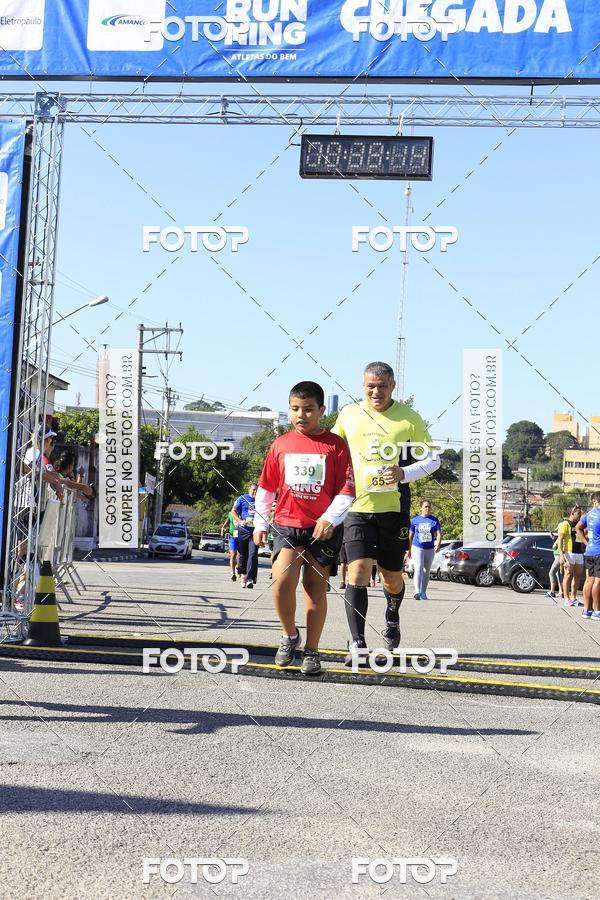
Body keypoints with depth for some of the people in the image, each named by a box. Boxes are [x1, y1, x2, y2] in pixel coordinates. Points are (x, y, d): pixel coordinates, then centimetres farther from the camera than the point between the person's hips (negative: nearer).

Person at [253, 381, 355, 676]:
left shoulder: (335, 445, -1)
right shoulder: (281, 444, 7)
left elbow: (346, 491, -3)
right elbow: (266, 487, 15)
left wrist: (330, 519, -15)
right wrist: (260, 522, 14)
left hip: (323, 528, -1)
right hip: (287, 524, 1)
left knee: (316, 588, 3)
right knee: (282, 580, -17)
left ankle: (311, 651, 15)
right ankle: (289, 635, 7)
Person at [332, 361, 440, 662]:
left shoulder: (409, 419, -1)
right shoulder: (348, 414, 5)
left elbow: (432, 459, 4)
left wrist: (404, 474, -13)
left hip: (394, 509, 0)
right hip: (357, 507, 0)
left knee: (392, 578, 10)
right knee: (357, 572, -14)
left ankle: (392, 618, 43)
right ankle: (357, 643, -10)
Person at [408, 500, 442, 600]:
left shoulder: (434, 520, 3)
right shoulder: (415, 520, 3)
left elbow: (439, 534, -3)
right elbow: (410, 535, 10)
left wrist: (438, 544, -21)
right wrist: (409, 549, 9)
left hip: (430, 549, 3)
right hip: (417, 548, -2)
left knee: (426, 571, 11)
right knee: (418, 569, -18)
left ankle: (423, 592, 22)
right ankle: (417, 591, -29)